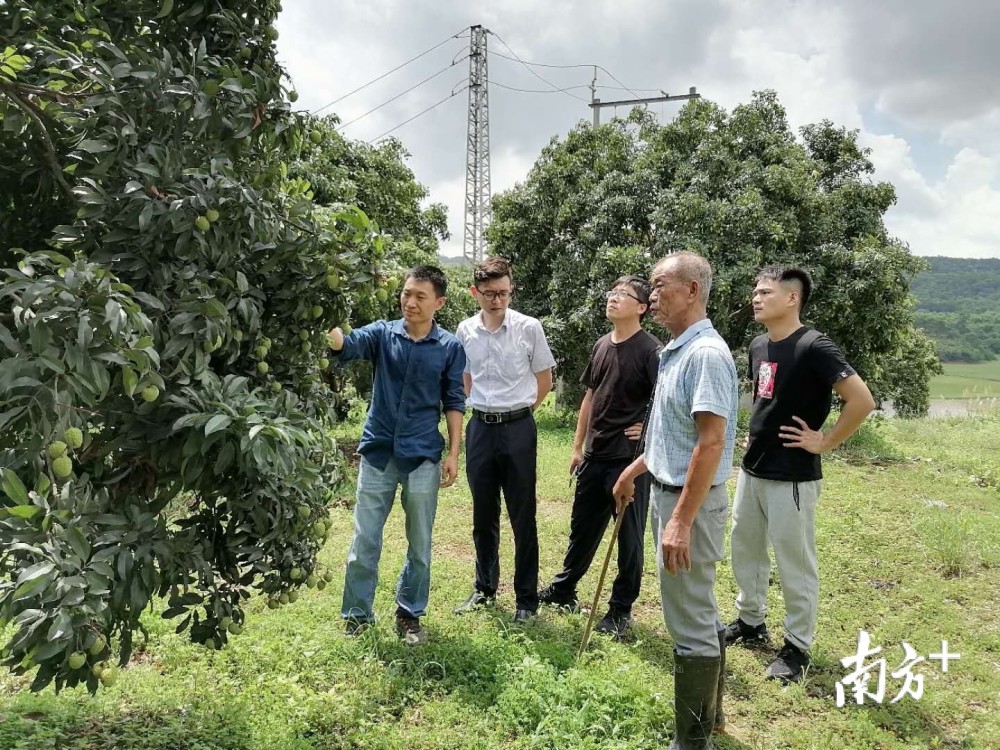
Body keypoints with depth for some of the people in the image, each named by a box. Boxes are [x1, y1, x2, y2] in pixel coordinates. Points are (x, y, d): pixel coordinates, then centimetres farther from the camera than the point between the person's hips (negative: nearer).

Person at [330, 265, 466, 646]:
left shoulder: (450, 347, -1)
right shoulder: (382, 333, -1)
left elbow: (454, 403, 3)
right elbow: (346, 346, -21)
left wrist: (453, 454, -2)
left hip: (423, 457, 0)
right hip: (378, 452, 0)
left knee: (419, 545, 11)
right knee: (364, 541, 8)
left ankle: (410, 615, 28)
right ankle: (356, 614, 23)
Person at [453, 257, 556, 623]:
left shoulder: (529, 328, -7)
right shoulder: (465, 330, 2)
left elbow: (544, 382, 3)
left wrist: (515, 413, 7)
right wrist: (487, 409, 10)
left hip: (518, 429, -3)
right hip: (480, 428, 3)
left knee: (522, 518, 4)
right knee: (483, 516, 14)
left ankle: (527, 598, 15)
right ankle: (485, 588, 30)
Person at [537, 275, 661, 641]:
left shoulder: (649, 350, -13)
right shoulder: (601, 345, 9)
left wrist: (651, 429, -13)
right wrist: (578, 446, 15)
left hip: (631, 458, -7)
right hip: (594, 456, 7)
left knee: (629, 536, 6)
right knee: (583, 527, 19)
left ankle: (621, 609, 19)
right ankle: (563, 589, 36)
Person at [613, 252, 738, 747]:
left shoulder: (706, 354, -20)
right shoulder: (675, 351, 11)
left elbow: (712, 442, -26)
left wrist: (682, 521, -27)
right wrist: (634, 470, 27)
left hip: (690, 502, -10)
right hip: (668, 492, 10)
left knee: (691, 623, 0)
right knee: (699, 612, 20)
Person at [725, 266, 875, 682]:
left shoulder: (813, 347, -18)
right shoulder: (758, 345, 7)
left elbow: (862, 400, -22)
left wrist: (824, 442, -16)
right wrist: (756, 433, 13)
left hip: (791, 477, -8)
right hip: (751, 469, 8)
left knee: (794, 564, 4)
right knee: (744, 549, 19)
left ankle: (797, 647, 20)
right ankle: (750, 622, 37)